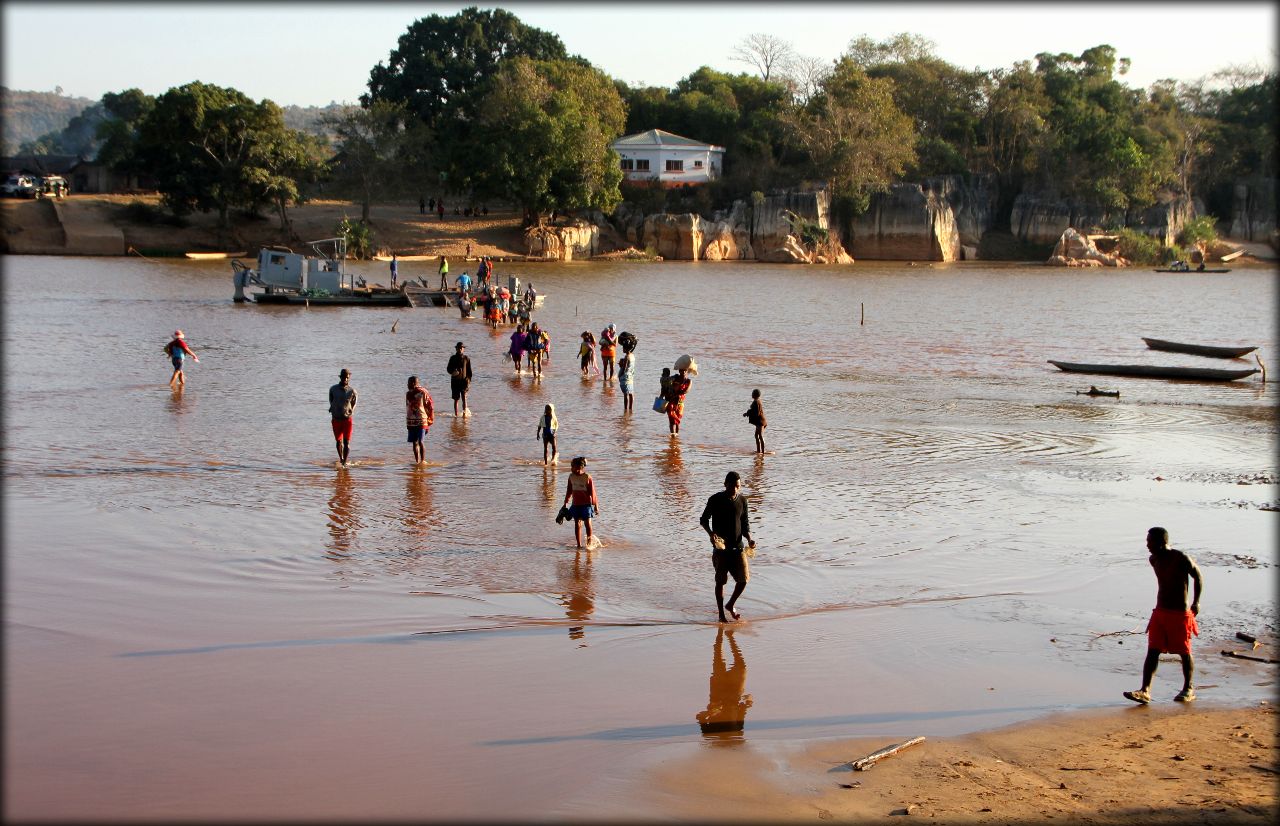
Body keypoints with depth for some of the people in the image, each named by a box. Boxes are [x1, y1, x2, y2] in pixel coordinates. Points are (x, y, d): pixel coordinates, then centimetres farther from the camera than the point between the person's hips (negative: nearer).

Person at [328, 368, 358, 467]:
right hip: (336, 420, 2)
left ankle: (345, 463, -7)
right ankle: (341, 459, 33)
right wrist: (332, 409, -1)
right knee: (338, 441, 14)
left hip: (347, 419, -2)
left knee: (346, 442, -10)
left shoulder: (352, 391, -6)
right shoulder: (333, 389, -2)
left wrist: (351, 411, -4)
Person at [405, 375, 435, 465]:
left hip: (421, 421, -6)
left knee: (420, 442, -12)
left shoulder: (423, 393, -9)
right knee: (414, 443, 7)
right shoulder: (408, 394, 11)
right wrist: (407, 423, 19)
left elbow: (430, 408, -7)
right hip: (411, 423, 6)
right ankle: (417, 461, 14)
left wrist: (429, 422, -8)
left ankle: (423, 460, -5)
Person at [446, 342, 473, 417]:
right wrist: (452, 372, -15)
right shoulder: (453, 358, 5)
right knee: (456, 399, 6)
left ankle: (465, 413, -7)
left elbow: (469, 370, 8)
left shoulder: (466, 358, 4)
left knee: (464, 398, -12)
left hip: (464, 381, -1)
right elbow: (448, 368, 7)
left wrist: (469, 380, -3)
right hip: (455, 381, 1)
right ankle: (456, 414, 14)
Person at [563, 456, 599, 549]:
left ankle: (589, 542, 11)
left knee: (588, 523, -6)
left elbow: (592, 492, -7)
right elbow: (569, 491, 14)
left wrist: (596, 506, -6)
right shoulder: (571, 476, 3)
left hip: (586, 504, -4)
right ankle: (579, 544, 10)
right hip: (575, 504, 4)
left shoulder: (587, 477, -11)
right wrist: (565, 503, 17)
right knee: (577, 524, 4)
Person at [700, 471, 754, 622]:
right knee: (720, 581, 4)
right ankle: (721, 614, 16)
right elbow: (704, 520, 2)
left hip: (738, 547, 3)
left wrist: (749, 539, -5)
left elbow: (745, 523, 12)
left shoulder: (742, 500, 3)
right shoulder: (715, 500, -7)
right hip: (721, 548, -3)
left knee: (743, 579, -2)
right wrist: (711, 533, -16)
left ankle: (730, 605, 23)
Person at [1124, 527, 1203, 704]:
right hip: (1159, 612, 6)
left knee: (1184, 653, 6)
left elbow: (1197, 577, -3)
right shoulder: (1154, 560, 5)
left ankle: (1188, 689, 23)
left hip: (1180, 613, -6)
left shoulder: (1181, 559, -15)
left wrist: (1196, 602, -3)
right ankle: (1145, 691, -9)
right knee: (1152, 651, -4)